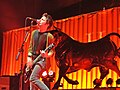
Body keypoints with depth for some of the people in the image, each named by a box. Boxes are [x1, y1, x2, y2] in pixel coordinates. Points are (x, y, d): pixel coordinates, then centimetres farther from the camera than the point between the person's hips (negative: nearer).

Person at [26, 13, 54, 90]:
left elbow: (52, 51, -7)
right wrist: (29, 57, 2)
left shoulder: (49, 36, -8)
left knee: (33, 78, -24)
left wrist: (47, 55, -28)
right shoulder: (34, 33, 11)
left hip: (42, 60, -7)